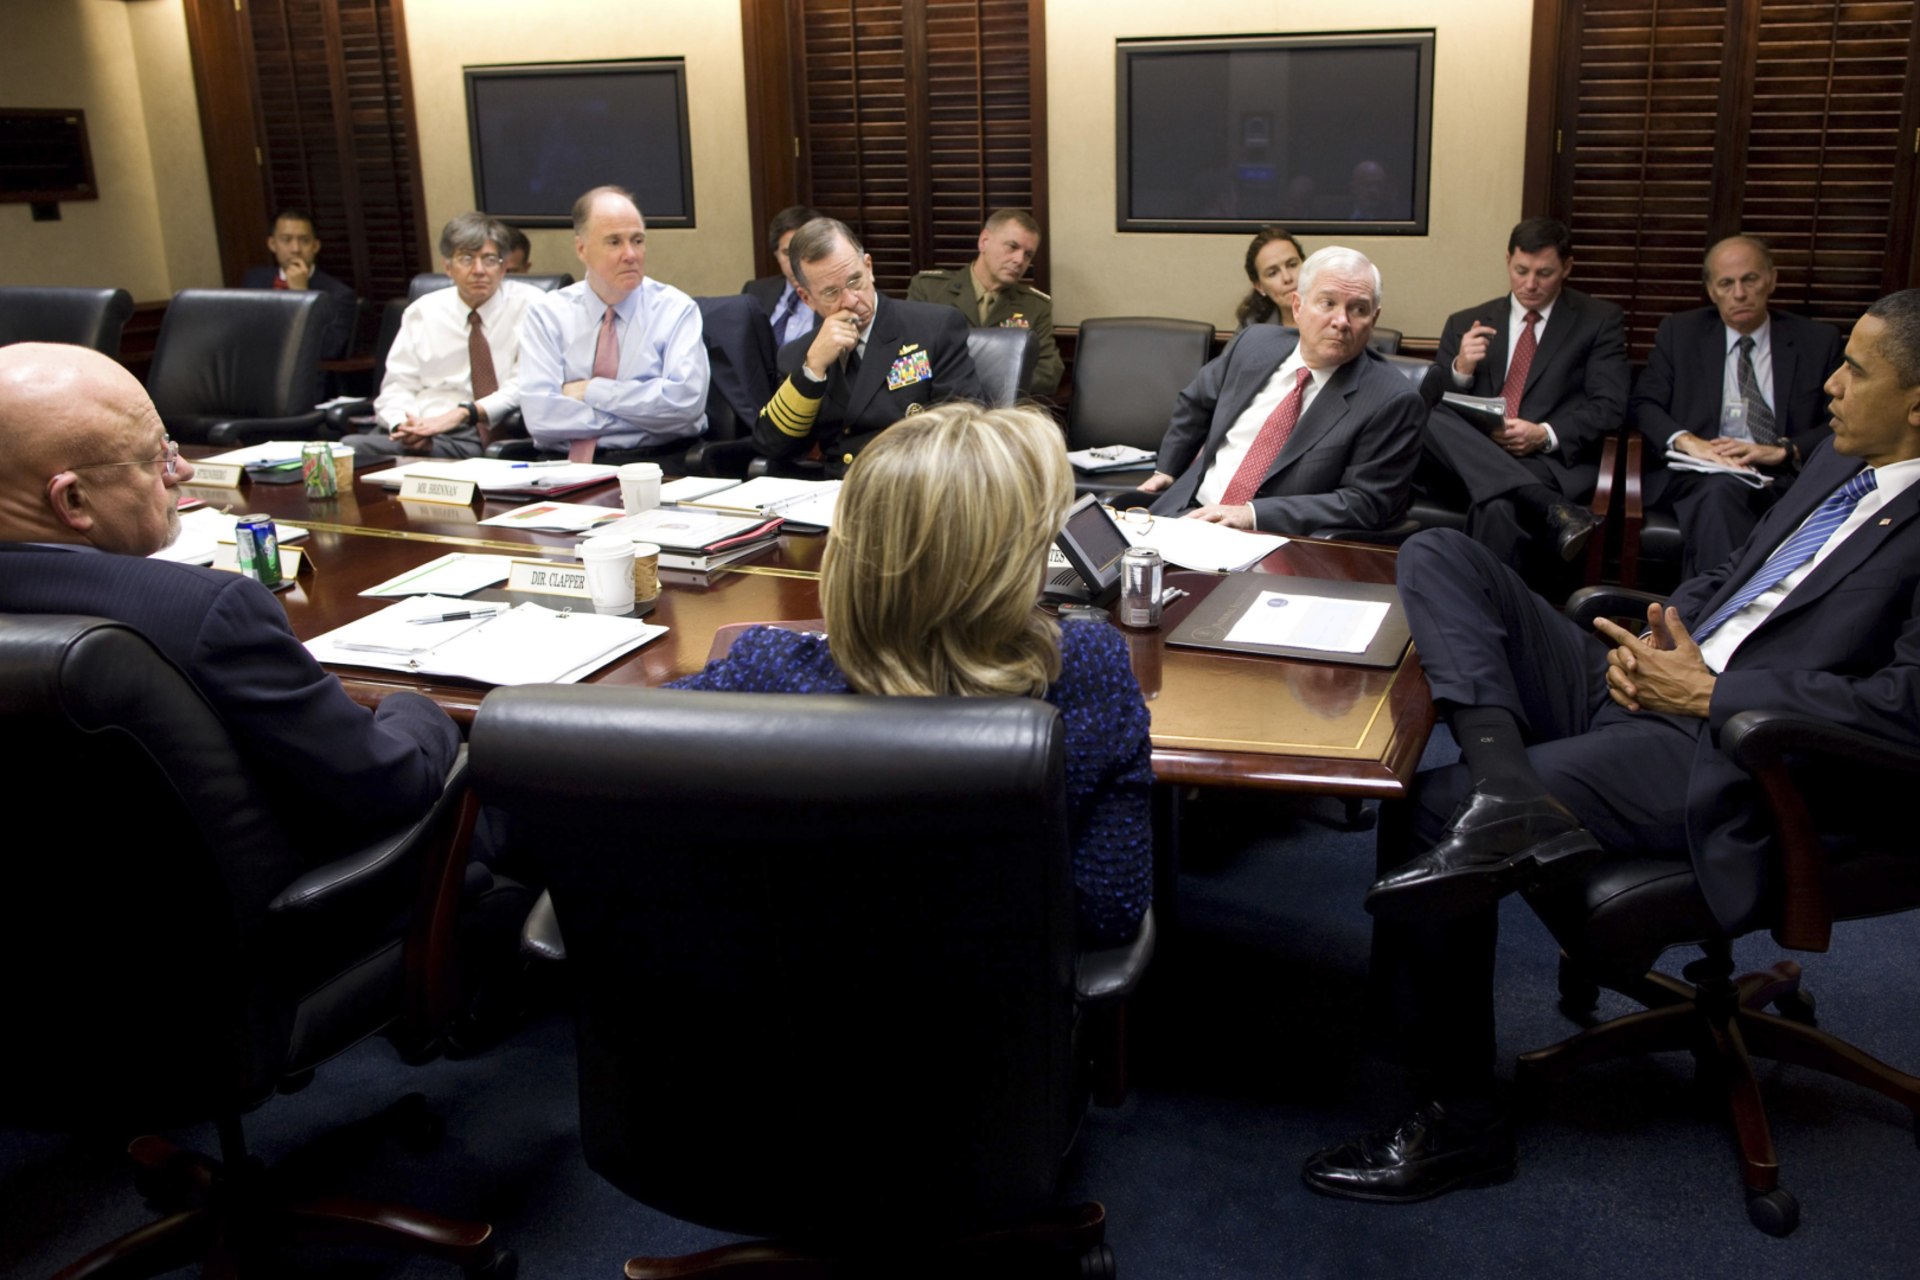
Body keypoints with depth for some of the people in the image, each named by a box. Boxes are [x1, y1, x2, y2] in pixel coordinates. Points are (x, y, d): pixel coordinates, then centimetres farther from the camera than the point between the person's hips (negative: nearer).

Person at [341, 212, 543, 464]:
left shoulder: (528, 304, 5)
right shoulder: (422, 312, 16)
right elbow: (398, 387, 14)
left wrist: (464, 413, -17)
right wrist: (403, 425, -10)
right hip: (422, 431, 3)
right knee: (349, 448, -29)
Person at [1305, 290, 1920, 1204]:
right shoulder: (1840, 462, 18)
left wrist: (1707, 690, -16)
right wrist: (1655, 634, 4)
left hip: (1720, 747, -9)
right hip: (1640, 684, 10)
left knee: (1427, 809, -23)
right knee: (1435, 554, -2)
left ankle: (1462, 1118, -7)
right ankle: (1508, 791, -27)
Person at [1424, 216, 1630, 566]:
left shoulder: (1599, 321, 12)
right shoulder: (1465, 324, 19)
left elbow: (1609, 407, 3)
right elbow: (1430, 402, 12)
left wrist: (1546, 435, -15)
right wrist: (1460, 368, -10)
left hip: (1554, 461, -4)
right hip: (1475, 460, 4)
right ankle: (1552, 509, -40)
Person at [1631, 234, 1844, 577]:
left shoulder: (1818, 342, 14)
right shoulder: (1679, 332, 16)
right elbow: (1643, 404, 8)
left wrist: (1783, 450, -10)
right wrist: (1687, 440, -13)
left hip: (1783, 478, 0)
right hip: (1696, 476, 0)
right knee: (1721, 490, -37)